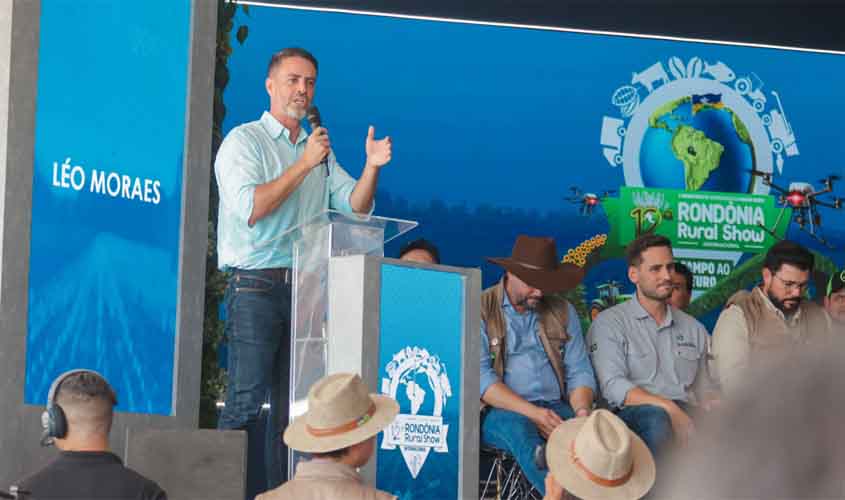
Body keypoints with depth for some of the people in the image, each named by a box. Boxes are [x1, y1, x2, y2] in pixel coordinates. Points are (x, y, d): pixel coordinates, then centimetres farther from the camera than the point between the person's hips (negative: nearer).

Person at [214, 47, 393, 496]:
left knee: (293, 404, 5)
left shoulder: (319, 150, 19)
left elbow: (354, 207, 10)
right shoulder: (245, 141, 0)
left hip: (305, 287, 6)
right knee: (247, 400, -11)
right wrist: (305, 164, -15)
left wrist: (372, 167, -8)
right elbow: (250, 209, -15)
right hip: (255, 285, -6)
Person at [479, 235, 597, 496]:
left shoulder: (563, 311, 16)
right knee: (519, 426, -39)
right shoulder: (480, 310, 3)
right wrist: (532, 413, -19)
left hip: (557, 410, 4)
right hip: (501, 412, -4)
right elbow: (480, 375, -8)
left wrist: (582, 411, -10)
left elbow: (579, 372, 13)